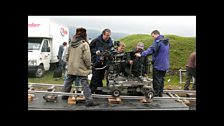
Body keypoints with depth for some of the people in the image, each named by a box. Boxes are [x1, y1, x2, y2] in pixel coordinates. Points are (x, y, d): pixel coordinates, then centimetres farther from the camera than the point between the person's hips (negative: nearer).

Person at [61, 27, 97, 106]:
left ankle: (64, 95, 35)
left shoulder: (71, 44, 6)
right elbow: (86, 58, -16)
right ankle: (89, 101, -1)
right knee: (85, 85, -3)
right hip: (81, 68, -6)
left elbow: (67, 55, 13)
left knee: (68, 81, 20)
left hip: (71, 68, 6)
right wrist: (89, 66, -2)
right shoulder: (84, 44, -14)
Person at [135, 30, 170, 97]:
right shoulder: (166, 42, 13)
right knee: (161, 79, 16)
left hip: (158, 64, -8)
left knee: (157, 80, 1)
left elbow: (151, 49, -29)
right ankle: (160, 93, 23)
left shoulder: (158, 42, -16)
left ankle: (156, 94, 8)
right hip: (165, 65, 8)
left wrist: (141, 54, -35)